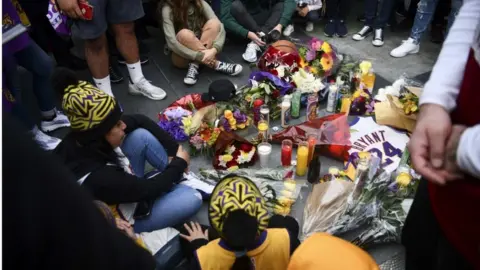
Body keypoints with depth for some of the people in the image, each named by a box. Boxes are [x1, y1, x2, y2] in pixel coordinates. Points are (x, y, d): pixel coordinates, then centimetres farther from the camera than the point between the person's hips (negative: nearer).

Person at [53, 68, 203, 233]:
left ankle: (178, 176, 6)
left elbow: (140, 120, -7)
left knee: (141, 134, -12)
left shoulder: (83, 137, -20)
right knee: (193, 199, -20)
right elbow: (148, 190, -26)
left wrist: (174, 148, -10)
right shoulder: (98, 177, -41)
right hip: (122, 223, -7)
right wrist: (180, 162, -12)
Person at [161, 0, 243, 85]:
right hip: (183, 57, -3)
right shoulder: (168, 9, -16)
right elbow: (172, 43, -27)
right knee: (184, 34, -32)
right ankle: (216, 64, -23)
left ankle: (194, 65, -25)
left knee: (213, 23, -20)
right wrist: (199, 56, -34)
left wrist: (214, 50, -33)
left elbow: (220, 27, -15)